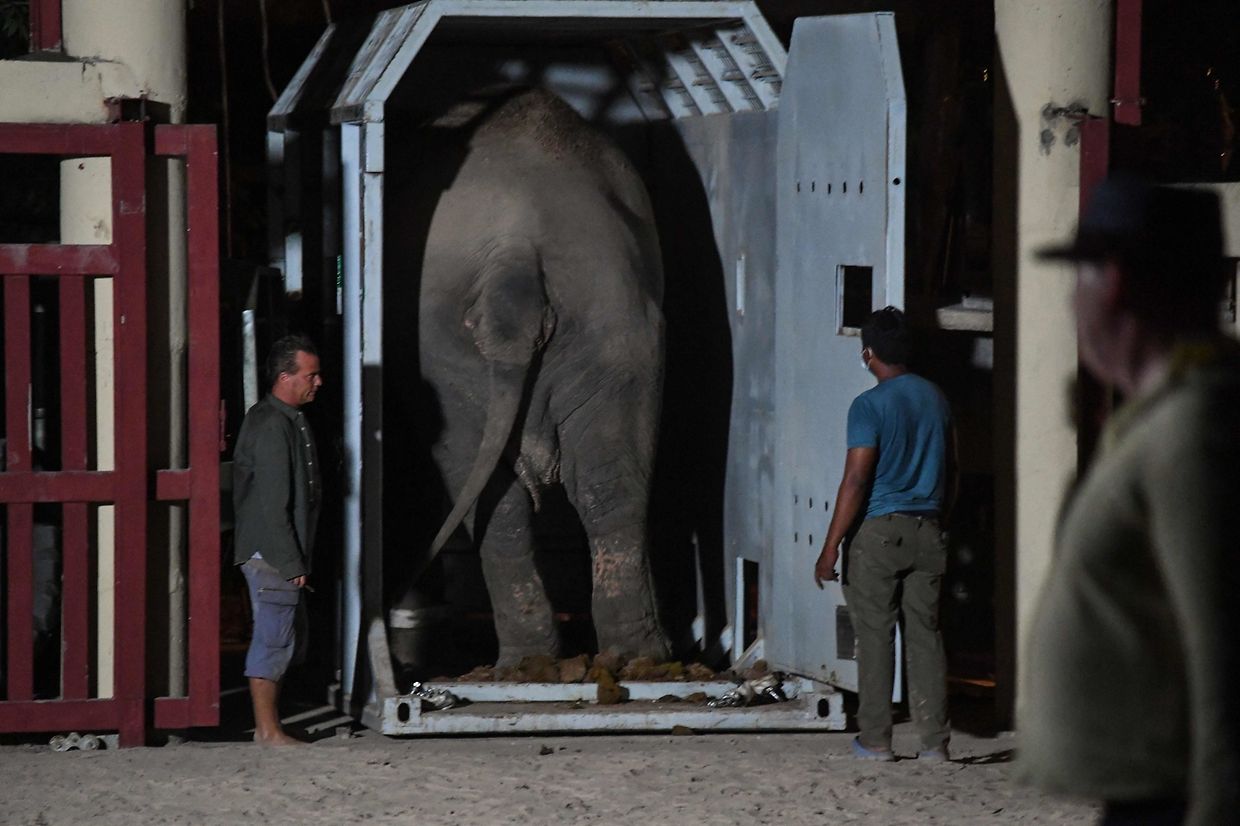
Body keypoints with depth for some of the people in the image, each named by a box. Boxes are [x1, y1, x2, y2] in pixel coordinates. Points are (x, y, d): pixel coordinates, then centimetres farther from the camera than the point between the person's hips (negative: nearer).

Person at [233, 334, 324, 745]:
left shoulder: (288, 420, 15)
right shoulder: (271, 426, -18)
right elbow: (272, 504, -21)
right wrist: (291, 562, -19)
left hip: (280, 556, 11)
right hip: (271, 555, -11)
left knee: (289, 640, 15)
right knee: (274, 638, -6)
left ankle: (268, 724, 21)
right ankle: (268, 730, -1)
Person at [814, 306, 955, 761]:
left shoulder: (870, 406, -12)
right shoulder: (936, 398, 7)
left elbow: (856, 479, -16)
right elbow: (950, 467, 15)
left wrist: (831, 546, -13)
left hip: (879, 533, -5)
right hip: (928, 533, 5)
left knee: (875, 636, 1)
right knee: (926, 634, 7)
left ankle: (875, 740, 3)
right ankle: (934, 739, 5)